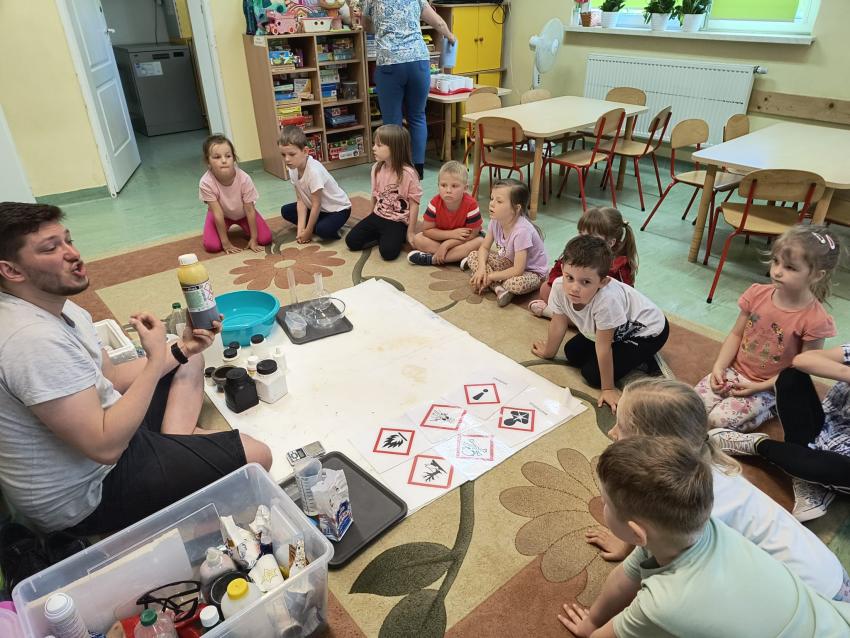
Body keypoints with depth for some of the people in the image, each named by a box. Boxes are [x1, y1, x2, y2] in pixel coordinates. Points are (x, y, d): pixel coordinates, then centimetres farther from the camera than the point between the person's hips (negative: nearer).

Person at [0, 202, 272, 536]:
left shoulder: (60, 308, 1)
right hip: (90, 496, -10)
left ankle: (173, 448, 4)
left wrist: (181, 349, -4)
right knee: (256, 455, -15)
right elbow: (106, 446, -32)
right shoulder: (34, 340, -31)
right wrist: (156, 358, -25)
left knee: (189, 363, 20)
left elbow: (110, 378, 8)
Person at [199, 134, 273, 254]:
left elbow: (250, 210, -23)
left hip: (242, 213, 1)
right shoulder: (206, 183, -33)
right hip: (222, 214, 0)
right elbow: (218, 213, -27)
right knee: (212, 246, -20)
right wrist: (225, 243, -23)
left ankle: (241, 226, 18)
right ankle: (224, 229, 16)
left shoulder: (244, 178, -33)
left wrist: (253, 239, -19)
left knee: (265, 239, -15)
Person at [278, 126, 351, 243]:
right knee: (285, 211, 2)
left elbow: (316, 204, -25)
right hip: (318, 208, 8)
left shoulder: (314, 171, -32)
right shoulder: (292, 169, -10)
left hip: (338, 208, -8)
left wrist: (308, 232, -18)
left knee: (323, 230, -34)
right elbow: (300, 200, -8)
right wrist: (301, 229, -15)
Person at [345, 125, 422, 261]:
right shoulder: (376, 168, 0)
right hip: (378, 216, 6)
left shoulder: (408, 174, -19)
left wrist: (410, 232, -11)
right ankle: (380, 236, 13)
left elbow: (414, 204, -13)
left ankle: (398, 236, 6)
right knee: (351, 241, -5)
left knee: (388, 251, -25)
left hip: (398, 222, -5)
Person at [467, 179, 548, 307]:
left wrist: (490, 276, -23)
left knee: (518, 283, -41)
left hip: (531, 272, -8)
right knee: (473, 256, -4)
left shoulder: (522, 231, -34)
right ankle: (498, 288, -20)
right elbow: (484, 247, 0)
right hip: (509, 263, 8)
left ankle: (492, 285, -10)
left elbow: (518, 270, -32)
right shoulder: (495, 221, -12)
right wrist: (481, 268, -20)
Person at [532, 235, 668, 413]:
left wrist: (608, 389, -18)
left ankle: (644, 358, 7)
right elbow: (559, 323, -6)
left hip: (646, 331, -7)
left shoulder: (606, 299, -43)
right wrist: (548, 352, 8)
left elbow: (603, 347, -31)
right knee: (572, 354, 7)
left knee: (593, 374, -12)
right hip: (611, 330, 7)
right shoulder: (559, 286, -26)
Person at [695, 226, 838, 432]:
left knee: (719, 420, -19)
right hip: (733, 371, 4)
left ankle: (769, 409, 8)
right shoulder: (758, 293, -8)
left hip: (768, 388, -4)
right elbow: (736, 334, 2)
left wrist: (760, 387, -16)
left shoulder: (815, 320, -20)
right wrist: (719, 366, -10)